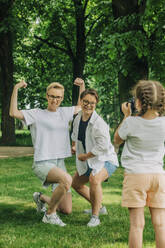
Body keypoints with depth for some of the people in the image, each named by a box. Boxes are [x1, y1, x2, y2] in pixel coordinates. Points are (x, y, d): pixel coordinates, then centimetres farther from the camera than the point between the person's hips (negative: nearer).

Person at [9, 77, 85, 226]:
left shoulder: (64, 112, 12)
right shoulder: (37, 114, -3)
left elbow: (81, 106, 31)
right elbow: (14, 113, -17)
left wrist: (82, 86, 20)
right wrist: (16, 89, -20)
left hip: (60, 163, 6)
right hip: (42, 163, -6)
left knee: (67, 210, 6)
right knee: (67, 179, -38)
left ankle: (41, 198, 35)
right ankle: (49, 214, -16)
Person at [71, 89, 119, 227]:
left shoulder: (99, 123, -26)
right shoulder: (78, 118, -1)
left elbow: (103, 146, -31)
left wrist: (85, 156, -21)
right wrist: (74, 146, 23)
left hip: (106, 160, -9)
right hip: (88, 161, 9)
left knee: (94, 179, -36)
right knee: (76, 184, 21)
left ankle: (95, 216, -23)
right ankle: (99, 207, 38)